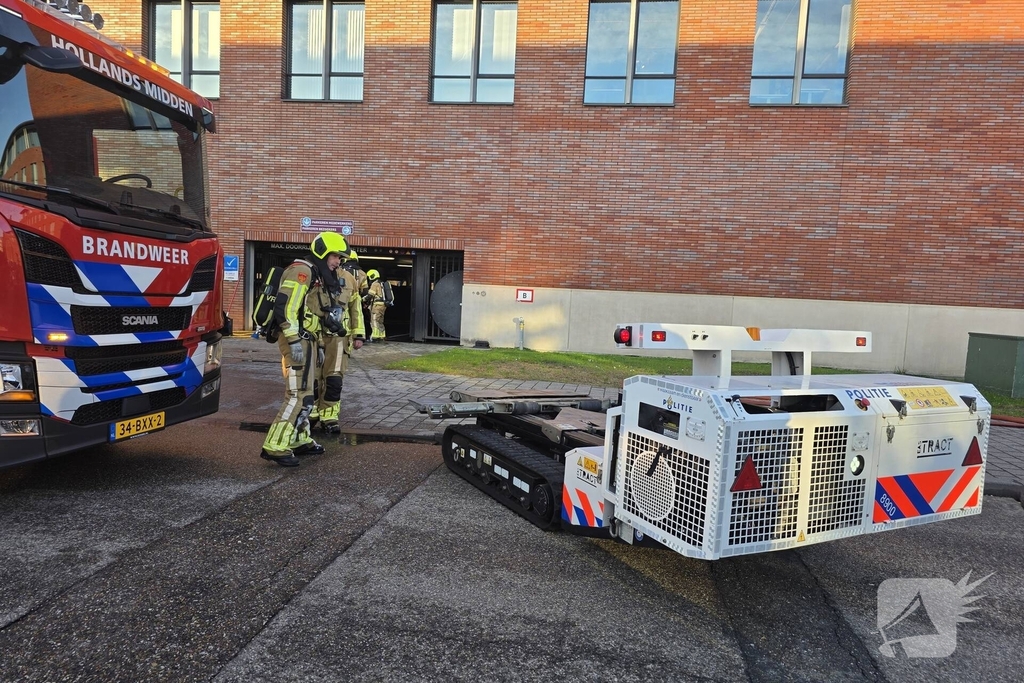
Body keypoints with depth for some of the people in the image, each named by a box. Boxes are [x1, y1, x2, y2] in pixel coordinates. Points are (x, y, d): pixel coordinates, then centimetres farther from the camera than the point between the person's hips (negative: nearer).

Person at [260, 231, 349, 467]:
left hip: (305, 340, 11)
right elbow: (284, 308, -23)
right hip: (297, 341, -11)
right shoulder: (301, 271, -13)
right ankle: (275, 446, -7)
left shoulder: (314, 275, 19)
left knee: (304, 395, 16)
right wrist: (294, 341, -26)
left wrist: (316, 345, 25)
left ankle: (300, 441, 27)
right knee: (300, 396, -12)